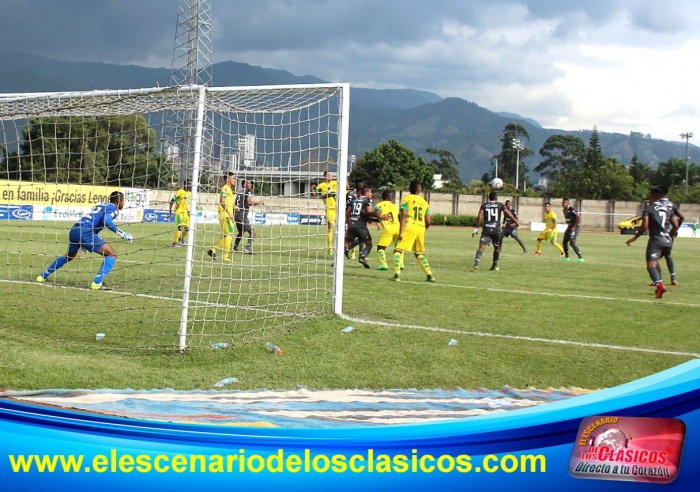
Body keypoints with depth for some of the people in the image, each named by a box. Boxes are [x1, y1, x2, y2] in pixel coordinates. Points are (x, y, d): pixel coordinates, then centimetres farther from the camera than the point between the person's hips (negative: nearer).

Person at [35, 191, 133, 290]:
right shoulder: (113, 208, 3)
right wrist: (122, 234, -14)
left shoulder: (100, 205, 28)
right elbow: (106, 221, -17)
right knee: (112, 255, -4)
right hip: (85, 231, -9)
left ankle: (43, 276, 40)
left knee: (69, 256, 34)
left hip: (74, 230, 9)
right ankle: (97, 282, -17)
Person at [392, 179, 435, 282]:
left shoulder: (406, 199, 0)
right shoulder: (425, 202, 14)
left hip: (408, 228, -5)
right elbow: (428, 222, 12)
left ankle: (397, 274, -16)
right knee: (419, 253, 22)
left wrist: (401, 232, -14)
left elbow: (403, 216, -11)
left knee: (398, 250, 0)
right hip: (420, 230, 5)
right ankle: (429, 275, 16)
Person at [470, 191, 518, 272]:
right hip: (496, 230, 0)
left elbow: (479, 217, -3)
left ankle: (476, 264, -32)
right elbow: (509, 214, 4)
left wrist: (476, 228, 1)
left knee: (481, 246, -11)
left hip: (486, 229, 0)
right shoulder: (500, 205, 5)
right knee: (497, 247, 20)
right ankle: (494, 266, 28)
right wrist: (516, 221, 18)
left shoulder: (484, 205, 6)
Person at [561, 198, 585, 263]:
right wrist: (569, 226, 15)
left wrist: (574, 227, -22)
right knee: (565, 242, 15)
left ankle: (581, 258, -15)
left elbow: (578, 217, -25)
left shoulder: (571, 209, -19)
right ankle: (566, 257, 31)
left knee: (572, 242, -17)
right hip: (570, 226, 10)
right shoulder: (564, 210, 10)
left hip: (575, 226, -10)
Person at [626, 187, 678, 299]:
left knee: (651, 265, -16)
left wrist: (634, 238, -1)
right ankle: (658, 282, 25)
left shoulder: (648, 208, -1)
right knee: (655, 262, 29)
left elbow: (644, 226, -11)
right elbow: (675, 225, 16)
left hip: (656, 240, -7)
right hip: (667, 241, 7)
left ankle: (659, 284, -39)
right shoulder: (667, 209, 17)